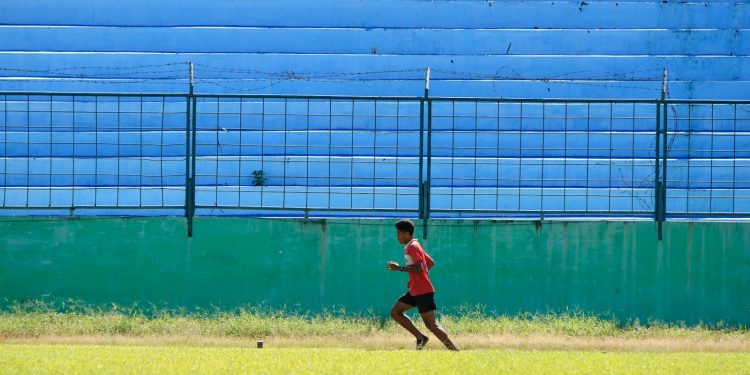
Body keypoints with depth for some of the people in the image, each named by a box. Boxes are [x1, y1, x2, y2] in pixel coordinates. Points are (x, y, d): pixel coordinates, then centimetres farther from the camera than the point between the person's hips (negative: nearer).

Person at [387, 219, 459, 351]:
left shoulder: (412, 247, -13)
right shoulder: (414, 246, 16)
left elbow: (419, 268, -25)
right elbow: (431, 262, 23)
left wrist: (400, 268, -19)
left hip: (423, 292, -10)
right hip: (415, 291, 10)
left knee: (431, 324, -11)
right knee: (395, 312, 8)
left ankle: (454, 350, -11)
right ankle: (420, 338, 5)